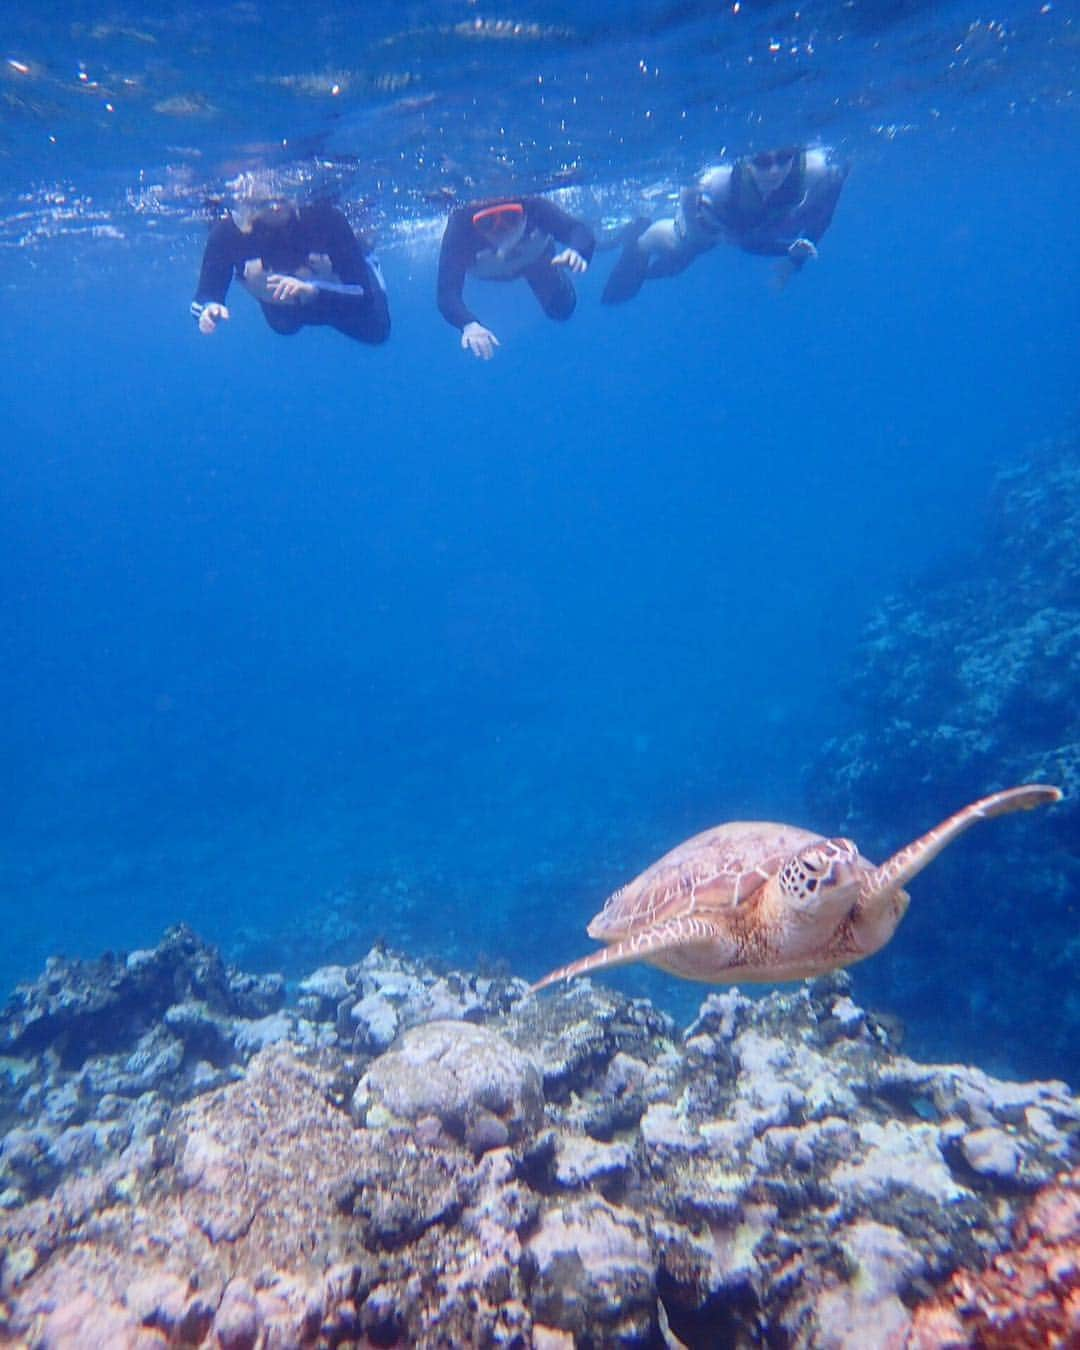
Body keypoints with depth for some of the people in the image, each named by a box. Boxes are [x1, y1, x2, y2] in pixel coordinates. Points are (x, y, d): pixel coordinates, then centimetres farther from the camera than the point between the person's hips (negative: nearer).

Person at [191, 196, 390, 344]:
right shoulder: (228, 231, -37)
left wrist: (315, 290, -62)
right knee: (284, 326, 37)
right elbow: (205, 296, -31)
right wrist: (209, 309, -56)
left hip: (339, 299, -2)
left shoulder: (324, 218, -42)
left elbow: (364, 296, -44)